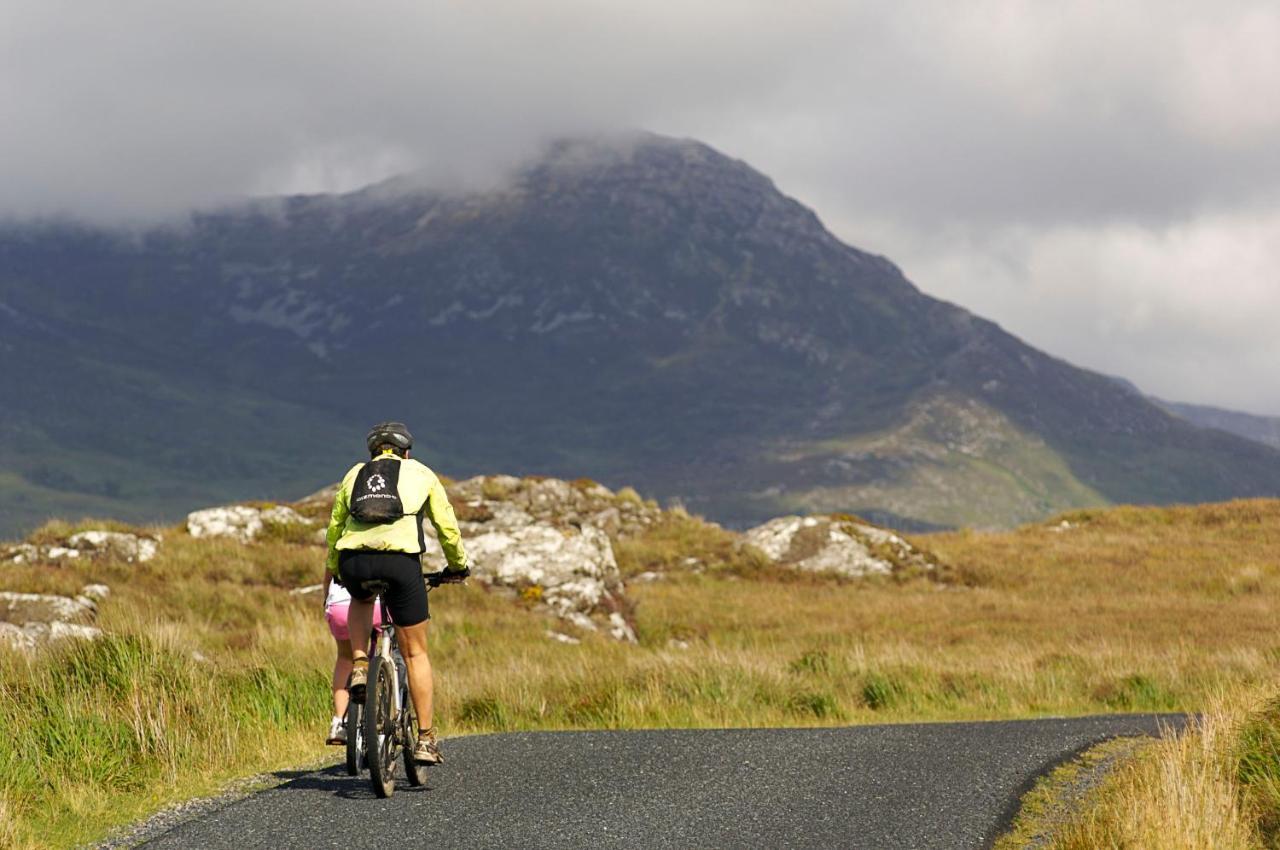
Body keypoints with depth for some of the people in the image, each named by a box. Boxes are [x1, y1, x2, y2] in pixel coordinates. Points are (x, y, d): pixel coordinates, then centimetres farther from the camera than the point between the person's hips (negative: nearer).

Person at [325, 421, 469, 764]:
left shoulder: (355, 474, 25)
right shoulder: (420, 473, 19)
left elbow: (334, 527, 28)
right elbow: (447, 526, 18)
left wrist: (334, 569, 44)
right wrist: (457, 565, 35)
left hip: (354, 562, 2)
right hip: (401, 562, -2)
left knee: (361, 600, 40)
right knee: (415, 653, 11)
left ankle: (359, 666, 16)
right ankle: (426, 740, 9)